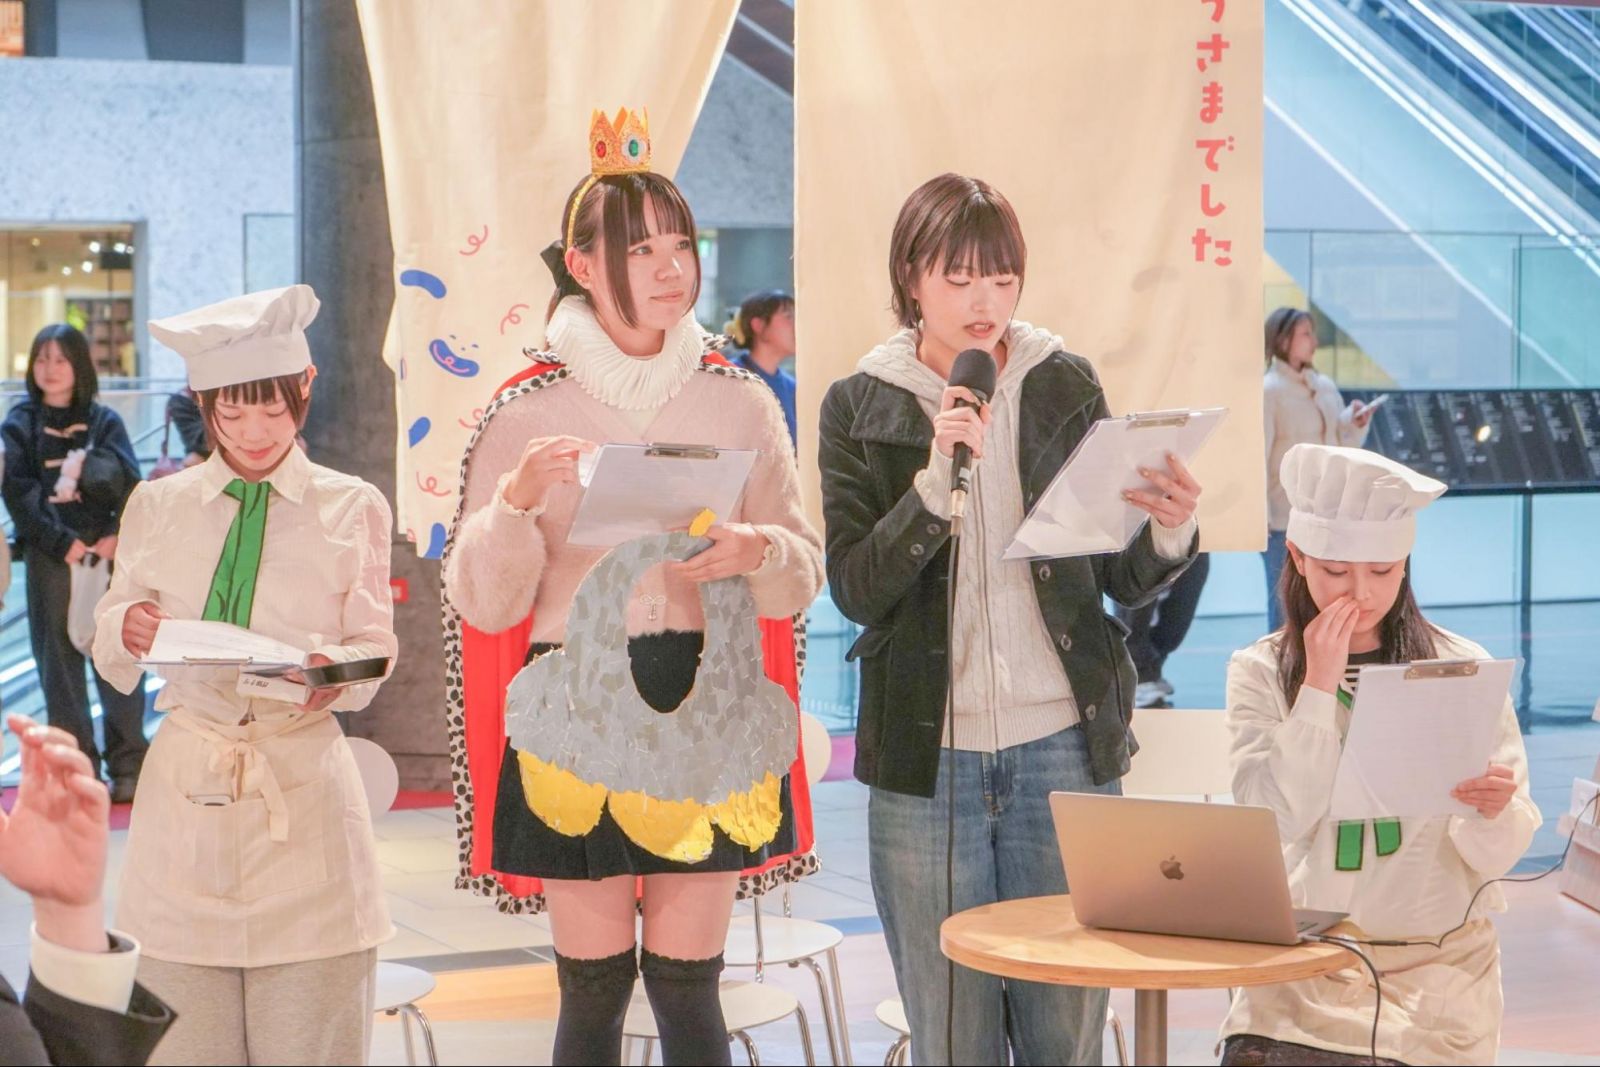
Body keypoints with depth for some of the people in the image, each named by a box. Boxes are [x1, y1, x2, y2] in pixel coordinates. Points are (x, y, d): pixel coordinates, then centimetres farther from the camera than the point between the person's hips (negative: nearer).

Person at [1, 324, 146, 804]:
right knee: (60, 660, 1)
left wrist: (120, 538, -14)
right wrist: (63, 543, -11)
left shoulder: (104, 421, 8)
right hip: (49, 554, 0)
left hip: (108, 550, 0)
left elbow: (131, 485, 0)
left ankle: (128, 766, 4)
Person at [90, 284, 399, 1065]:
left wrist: (334, 673, -20)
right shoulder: (156, 508, 10)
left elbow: (374, 648, 3)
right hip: (185, 784, 2)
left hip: (303, 787, -1)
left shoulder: (352, 510, 6)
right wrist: (127, 630, -13)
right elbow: (110, 658, 11)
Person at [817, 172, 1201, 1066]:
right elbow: (856, 588, -7)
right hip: (925, 759, -1)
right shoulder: (861, 408, 3)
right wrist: (936, 481, -20)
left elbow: (1124, 580, 7)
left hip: (1064, 750, 1)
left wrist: (1171, 534, -15)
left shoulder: (1065, 386, 6)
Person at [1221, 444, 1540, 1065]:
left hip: (1435, 965, 0)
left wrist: (1494, 812, -25)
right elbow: (1275, 822, -11)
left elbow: (1494, 859, -2)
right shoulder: (1260, 672, 2)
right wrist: (1320, 687, -14)